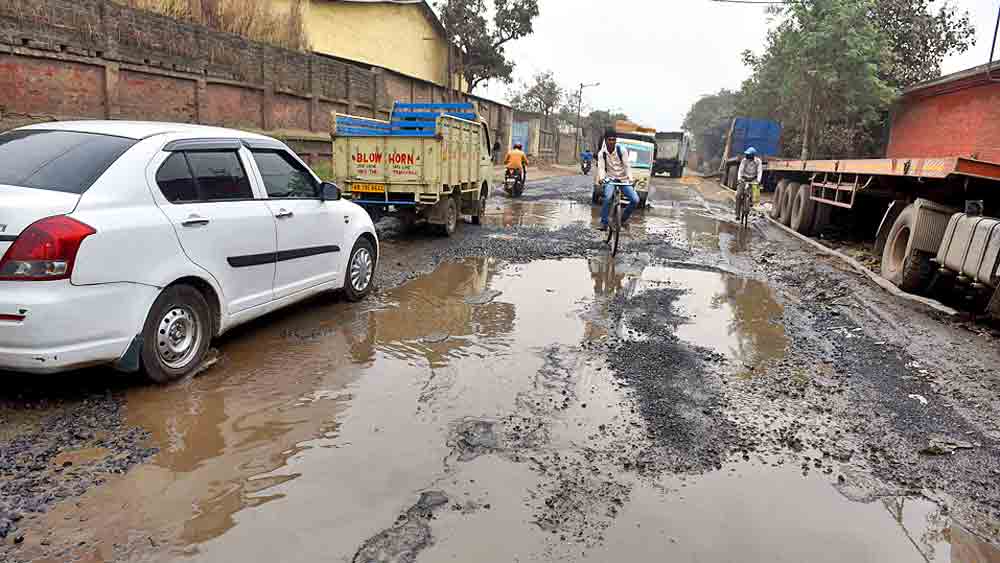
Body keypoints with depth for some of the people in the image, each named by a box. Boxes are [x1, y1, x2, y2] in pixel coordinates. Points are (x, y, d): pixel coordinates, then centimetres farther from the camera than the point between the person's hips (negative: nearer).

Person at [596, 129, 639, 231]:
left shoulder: (622, 151, -7)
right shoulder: (602, 153, -4)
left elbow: (627, 165, -11)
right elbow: (601, 167, -12)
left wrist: (630, 178, -27)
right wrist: (601, 177, -33)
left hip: (623, 179, 1)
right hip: (610, 179, -1)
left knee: (635, 199, -15)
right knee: (607, 197, -31)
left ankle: (624, 219, 9)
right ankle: (604, 222, -20)